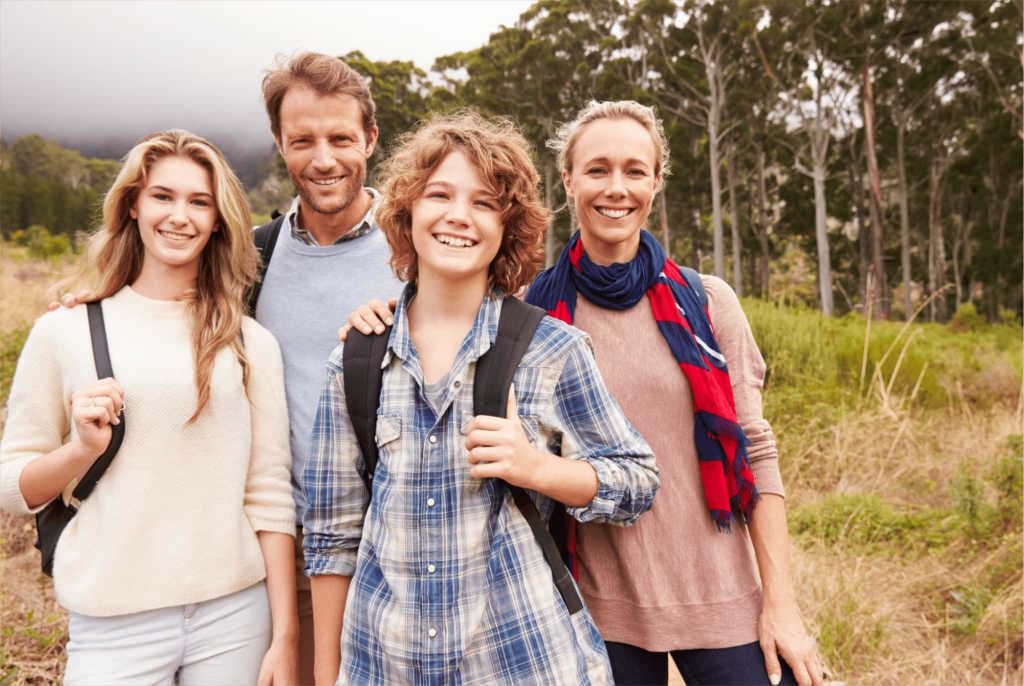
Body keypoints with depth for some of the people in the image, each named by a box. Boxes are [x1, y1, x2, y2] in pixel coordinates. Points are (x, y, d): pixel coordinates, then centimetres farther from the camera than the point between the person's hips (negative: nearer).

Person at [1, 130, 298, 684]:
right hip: (113, 625, 0)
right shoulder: (63, 333, 1)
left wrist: (284, 639, 0)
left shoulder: (251, 344, 2)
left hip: (234, 617, 1)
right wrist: (82, 448, -14)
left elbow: (270, 498, 1)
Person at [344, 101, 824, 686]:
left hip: (720, 598, 1)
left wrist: (781, 601, -3)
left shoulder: (707, 303, -2)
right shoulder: (532, 309, -2)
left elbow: (754, 448, 0)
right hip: (602, 606, 0)